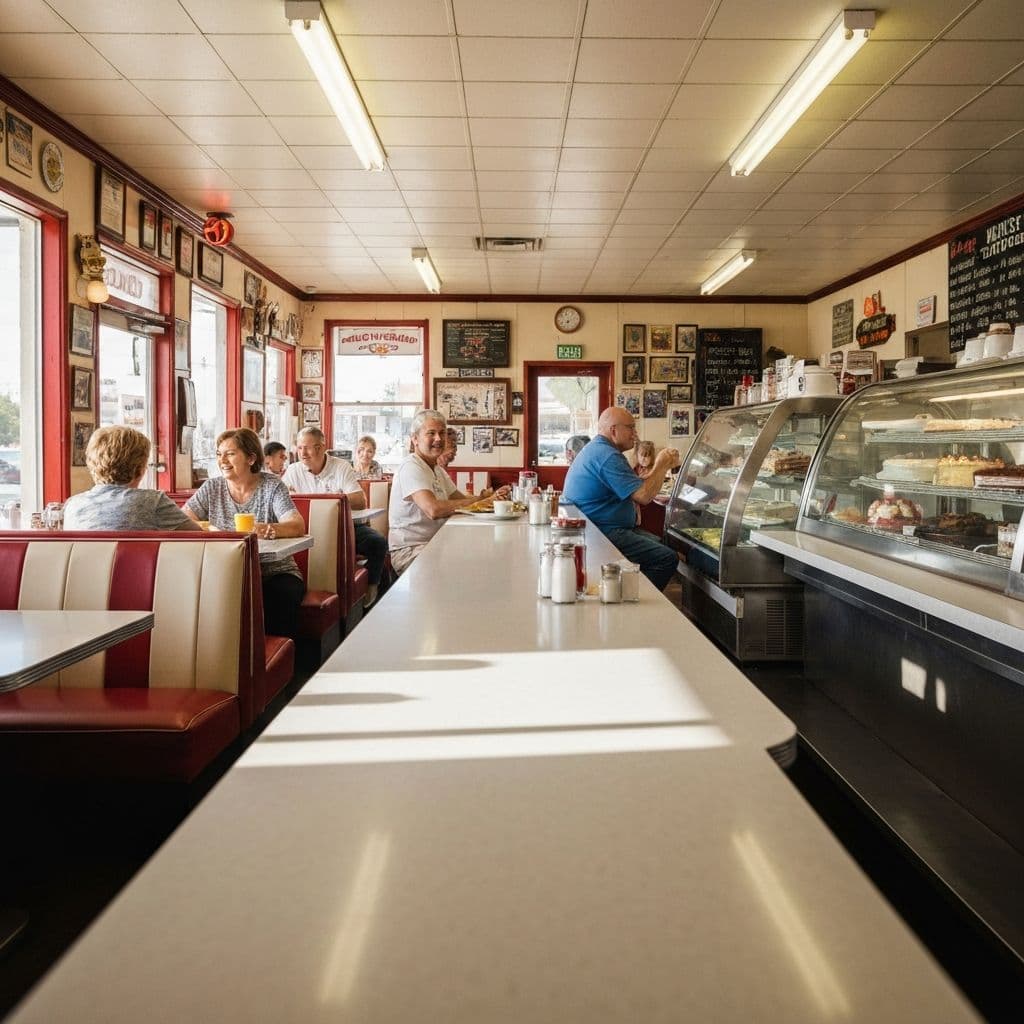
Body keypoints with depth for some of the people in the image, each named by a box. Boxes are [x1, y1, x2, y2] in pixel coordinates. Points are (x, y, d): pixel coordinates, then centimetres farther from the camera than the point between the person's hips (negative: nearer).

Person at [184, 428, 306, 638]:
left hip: (274, 572, -2)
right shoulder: (212, 488, 9)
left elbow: (297, 526, -15)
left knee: (280, 597, -33)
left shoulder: (272, 486, 0)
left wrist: (271, 529, -38)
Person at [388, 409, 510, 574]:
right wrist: (478, 499, -19)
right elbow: (433, 509, -29)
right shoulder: (411, 467, -16)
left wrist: (491, 497, -4)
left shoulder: (437, 468, 18)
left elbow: (461, 499, 17)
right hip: (410, 550, -10)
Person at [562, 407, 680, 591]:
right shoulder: (607, 456, -18)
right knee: (667, 558, -16)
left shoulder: (597, 449, 18)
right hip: (602, 534, -12)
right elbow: (643, 496, -21)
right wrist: (661, 466, -6)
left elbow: (636, 487, 19)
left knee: (664, 546, 11)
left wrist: (662, 466, 10)